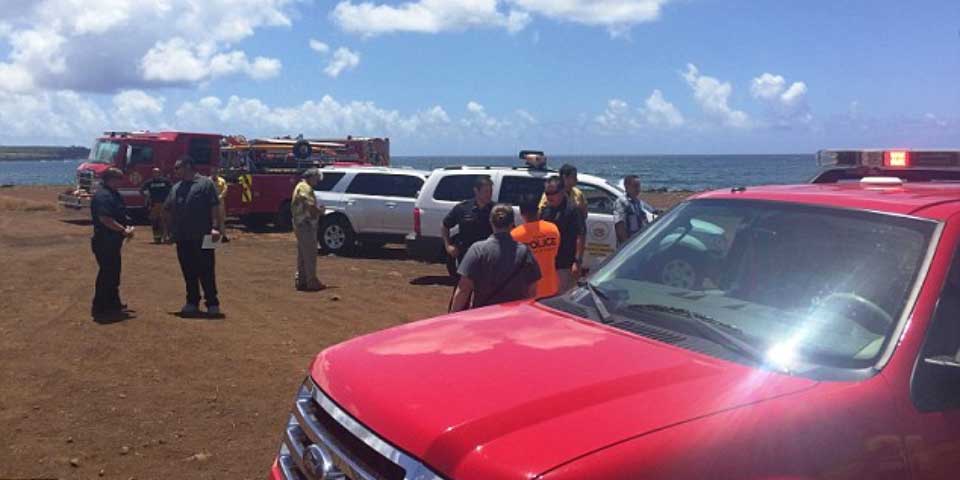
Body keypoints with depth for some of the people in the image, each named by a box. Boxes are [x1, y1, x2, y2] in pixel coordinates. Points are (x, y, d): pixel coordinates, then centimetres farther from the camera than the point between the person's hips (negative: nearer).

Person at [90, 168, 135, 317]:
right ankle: (100, 307, 0)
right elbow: (105, 219, -26)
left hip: (113, 241, 11)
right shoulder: (103, 196, -16)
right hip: (104, 241, -11)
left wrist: (126, 227, 7)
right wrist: (123, 230, -22)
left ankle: (113, 303, 29)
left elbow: (119, 216, 25)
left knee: (113, 272, 18)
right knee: (107, 273, -6)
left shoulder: (114, 195, 17)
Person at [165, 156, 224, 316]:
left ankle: (212, 303, 5)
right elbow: (169, 209, 21)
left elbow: (215, 208, -9)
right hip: (182, 238, 6)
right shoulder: (176, 188, 17)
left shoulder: (206, 183, -2)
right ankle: (192, 302, 20)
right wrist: (171, 230, 13)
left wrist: (216, 227, -19)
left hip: (202, 237, -6)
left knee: (206, 272, -2)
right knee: (188, 272, 10)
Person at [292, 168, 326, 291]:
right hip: (306, 225, -11)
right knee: (310, 255, -7)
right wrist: (320, 210, -6)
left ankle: (301, 281, 19)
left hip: (300, 225, 11)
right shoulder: (305, 188, -15)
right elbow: (311, 207, -25)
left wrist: (318, 208, 8)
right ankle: (312, 282, -4)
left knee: (303, 255, 14)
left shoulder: (300, 186, 18)